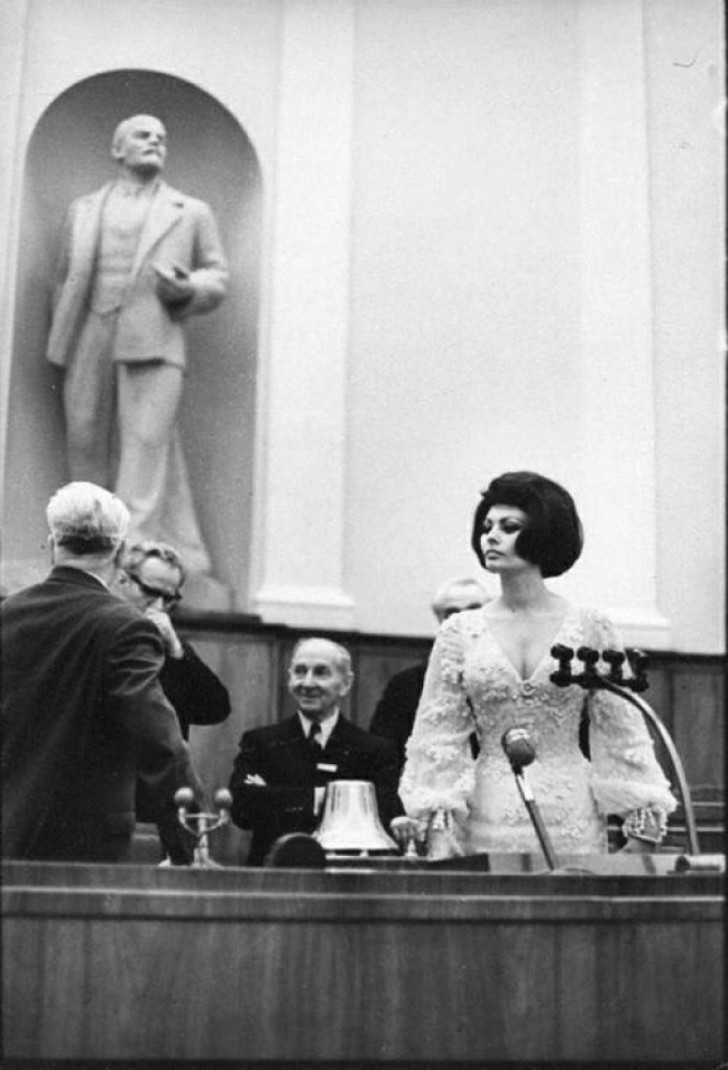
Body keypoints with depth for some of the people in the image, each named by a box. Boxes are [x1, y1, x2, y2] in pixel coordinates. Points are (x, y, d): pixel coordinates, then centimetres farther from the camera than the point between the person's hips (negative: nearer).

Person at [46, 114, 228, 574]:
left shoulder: (192, 212, 16)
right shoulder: (83, 209, 20)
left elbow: (218, 276, 14)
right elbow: (65, 280, 19)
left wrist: (188, 289, -7)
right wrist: (61, 343, 11)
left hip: (153, 345, -2)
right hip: (89, 347, 3)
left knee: (146, 447, -13)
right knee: (87, 447, 4)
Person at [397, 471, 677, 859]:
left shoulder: (591, 627, 1)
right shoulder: (460, 632, 3)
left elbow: (622, 734, 2)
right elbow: (438, 740, 2)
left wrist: (642, 837, -3)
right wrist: (438, 840, -6)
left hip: (573, 824, 0)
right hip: (488, 824, 1)